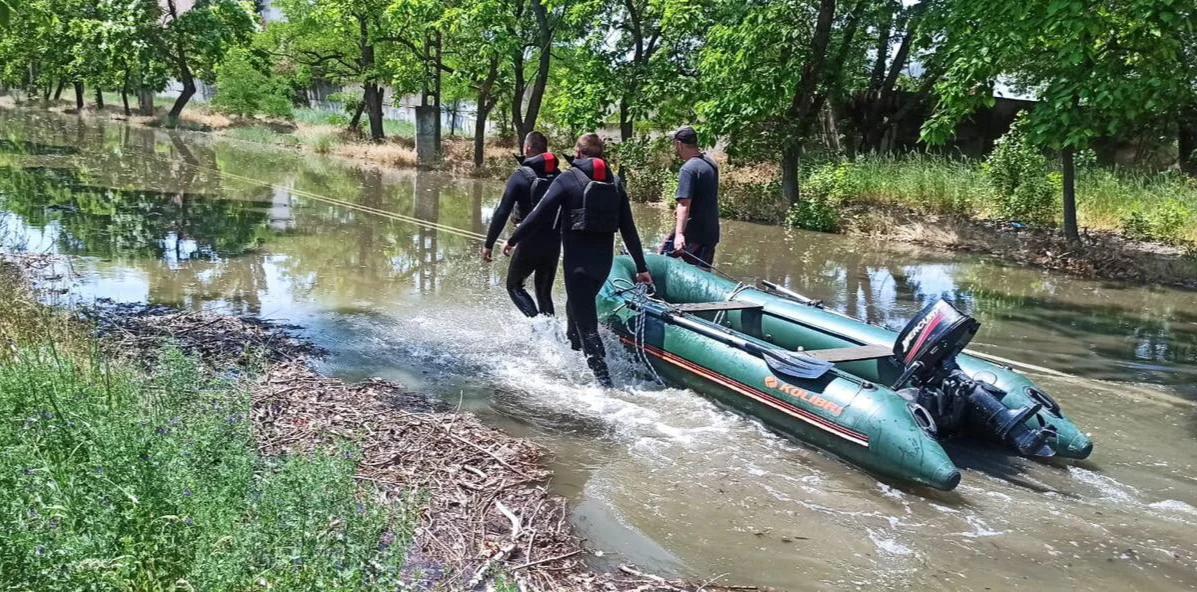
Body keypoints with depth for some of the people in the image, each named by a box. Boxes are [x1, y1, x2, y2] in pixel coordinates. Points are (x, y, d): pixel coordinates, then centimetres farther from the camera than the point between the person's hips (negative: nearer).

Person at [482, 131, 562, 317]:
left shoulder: (520, 176, -10)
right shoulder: (558, 175, 4)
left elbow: (502, 212, -14)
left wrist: (489, 244, -10)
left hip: (530, 242, -5)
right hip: (554, 242, 5)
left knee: (514, 286, 12)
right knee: (544, 292, 18)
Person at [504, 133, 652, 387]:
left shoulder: (568, 179, -6)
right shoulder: (615, 183, 8)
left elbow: (540, 215, -10)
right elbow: (629, 229, 7)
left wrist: (513, 240, 1)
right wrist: (641, 267, 10)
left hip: (577, 259, -6)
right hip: (604, 259, 6)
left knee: (585, 321, -4)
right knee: (578, 305, 28)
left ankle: (603, 380, -12)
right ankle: (572, 350, 44)